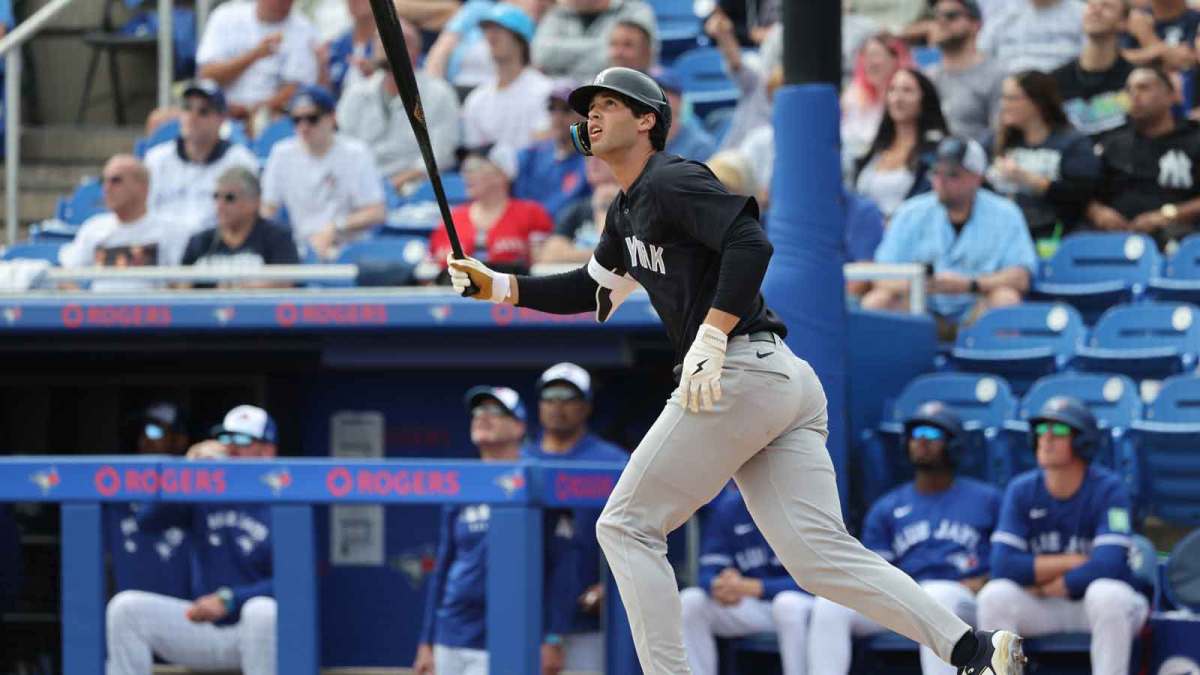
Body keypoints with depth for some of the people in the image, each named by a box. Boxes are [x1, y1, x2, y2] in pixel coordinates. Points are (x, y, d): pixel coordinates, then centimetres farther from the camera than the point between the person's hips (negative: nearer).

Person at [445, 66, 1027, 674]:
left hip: (737, 372, -9)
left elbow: (751, 244, -18)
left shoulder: (671, 181, -4)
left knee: (626, 526, 0)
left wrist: (710, 340, -24)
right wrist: (496, 286, 25)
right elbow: (586, 290, 35)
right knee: (821, 555, 0)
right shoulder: (628, 210, 26)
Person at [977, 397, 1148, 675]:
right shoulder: (1021, 490, -3)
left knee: (1108, 594, -36)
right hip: (1039, 610, 3)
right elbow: (1003, 566, -14)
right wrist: (1073, 562, -18)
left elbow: (1107, 566, -25)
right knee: (995, 595, -26)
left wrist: (1041, 589, -15)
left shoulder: (1109, 489, -13)